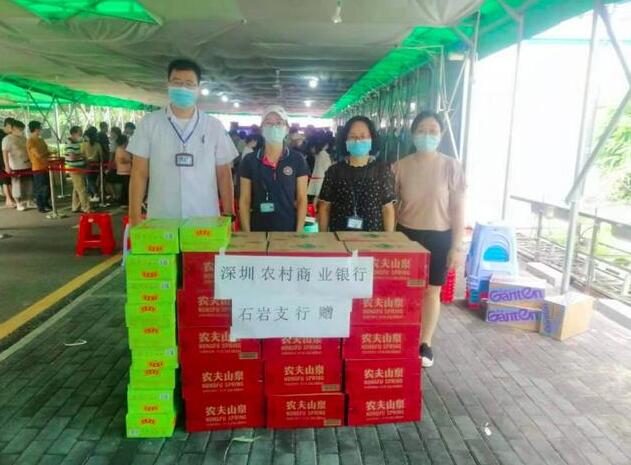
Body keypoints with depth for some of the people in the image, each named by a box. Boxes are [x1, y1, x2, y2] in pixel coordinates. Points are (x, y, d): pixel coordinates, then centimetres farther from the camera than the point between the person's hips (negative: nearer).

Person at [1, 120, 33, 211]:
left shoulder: (23, 138, 11)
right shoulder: (7, 139, -9)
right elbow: (5, 153, -16)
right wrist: (7, 166, -24)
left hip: (27, 165, 6)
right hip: (16, 167, -6)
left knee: (29, 184, 11)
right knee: (18, 186, 2)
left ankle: (29, 202, 23)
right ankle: (19, 204, 13)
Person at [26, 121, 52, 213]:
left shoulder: (41, 140, 13)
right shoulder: (30, 141, -13)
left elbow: (46, 152, 15)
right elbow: (39, 154, -19)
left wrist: (46, 153, -7)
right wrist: (47, 153, -2)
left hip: (45, 167, 8)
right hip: (38, 168, -8)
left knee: (48, 187, 13)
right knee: (40, 188, -1)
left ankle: (46, 204, 26)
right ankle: (41, 207, 7)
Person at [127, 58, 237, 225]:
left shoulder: (214, 126, 5)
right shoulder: (149, 123, 3)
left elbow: (223, 174, 7)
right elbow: (139, 173, 4)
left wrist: (228, 215, 2)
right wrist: (135, 217, -2)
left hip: (205, 220, 1)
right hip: (161, 220, 0)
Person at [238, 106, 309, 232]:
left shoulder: (297, 160, -2)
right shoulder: (249, 160, 0)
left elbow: (302, 200, -1)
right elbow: (244, 201, 1)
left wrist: (299, 233, -8)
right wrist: (247, 235, -5)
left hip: (289, 230, 0)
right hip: (258, 231, 1)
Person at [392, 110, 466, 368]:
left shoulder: (451, 166, -7)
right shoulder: (400, 167, -4)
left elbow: (457, 209, -4)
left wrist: (457, 246, -6)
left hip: (439, 237, -1)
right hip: (407, 234, 1)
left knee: (431, 290, 10)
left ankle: (425, 344, 26)